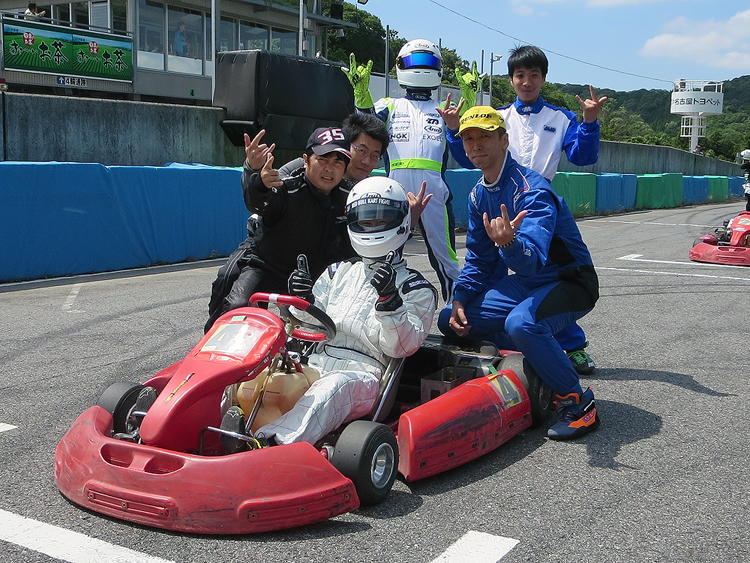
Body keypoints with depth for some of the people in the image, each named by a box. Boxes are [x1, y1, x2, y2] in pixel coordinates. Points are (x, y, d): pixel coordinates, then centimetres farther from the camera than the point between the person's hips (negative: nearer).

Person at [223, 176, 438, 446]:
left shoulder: (415, 288, 11)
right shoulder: (339, 272, 24)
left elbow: (401, 346, -3)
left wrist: (389, 300, -18)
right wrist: (304, 302, -1)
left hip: (364, 374, -5)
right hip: (314, 364, 5)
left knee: (334, 386, -39)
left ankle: (276, 444, -60)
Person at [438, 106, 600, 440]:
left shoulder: (531, 190, -24)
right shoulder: (479, 195, 2)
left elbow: (532, 258, -38)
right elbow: (478, 259, 12)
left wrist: (509, 243, -60)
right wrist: (460, 299, -3)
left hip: (569, 283, -9)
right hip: (524, 284, 9)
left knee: (521, 322, -38)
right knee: (450, 321, 1)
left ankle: (579, 404, -16)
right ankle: (539, 364, 7)